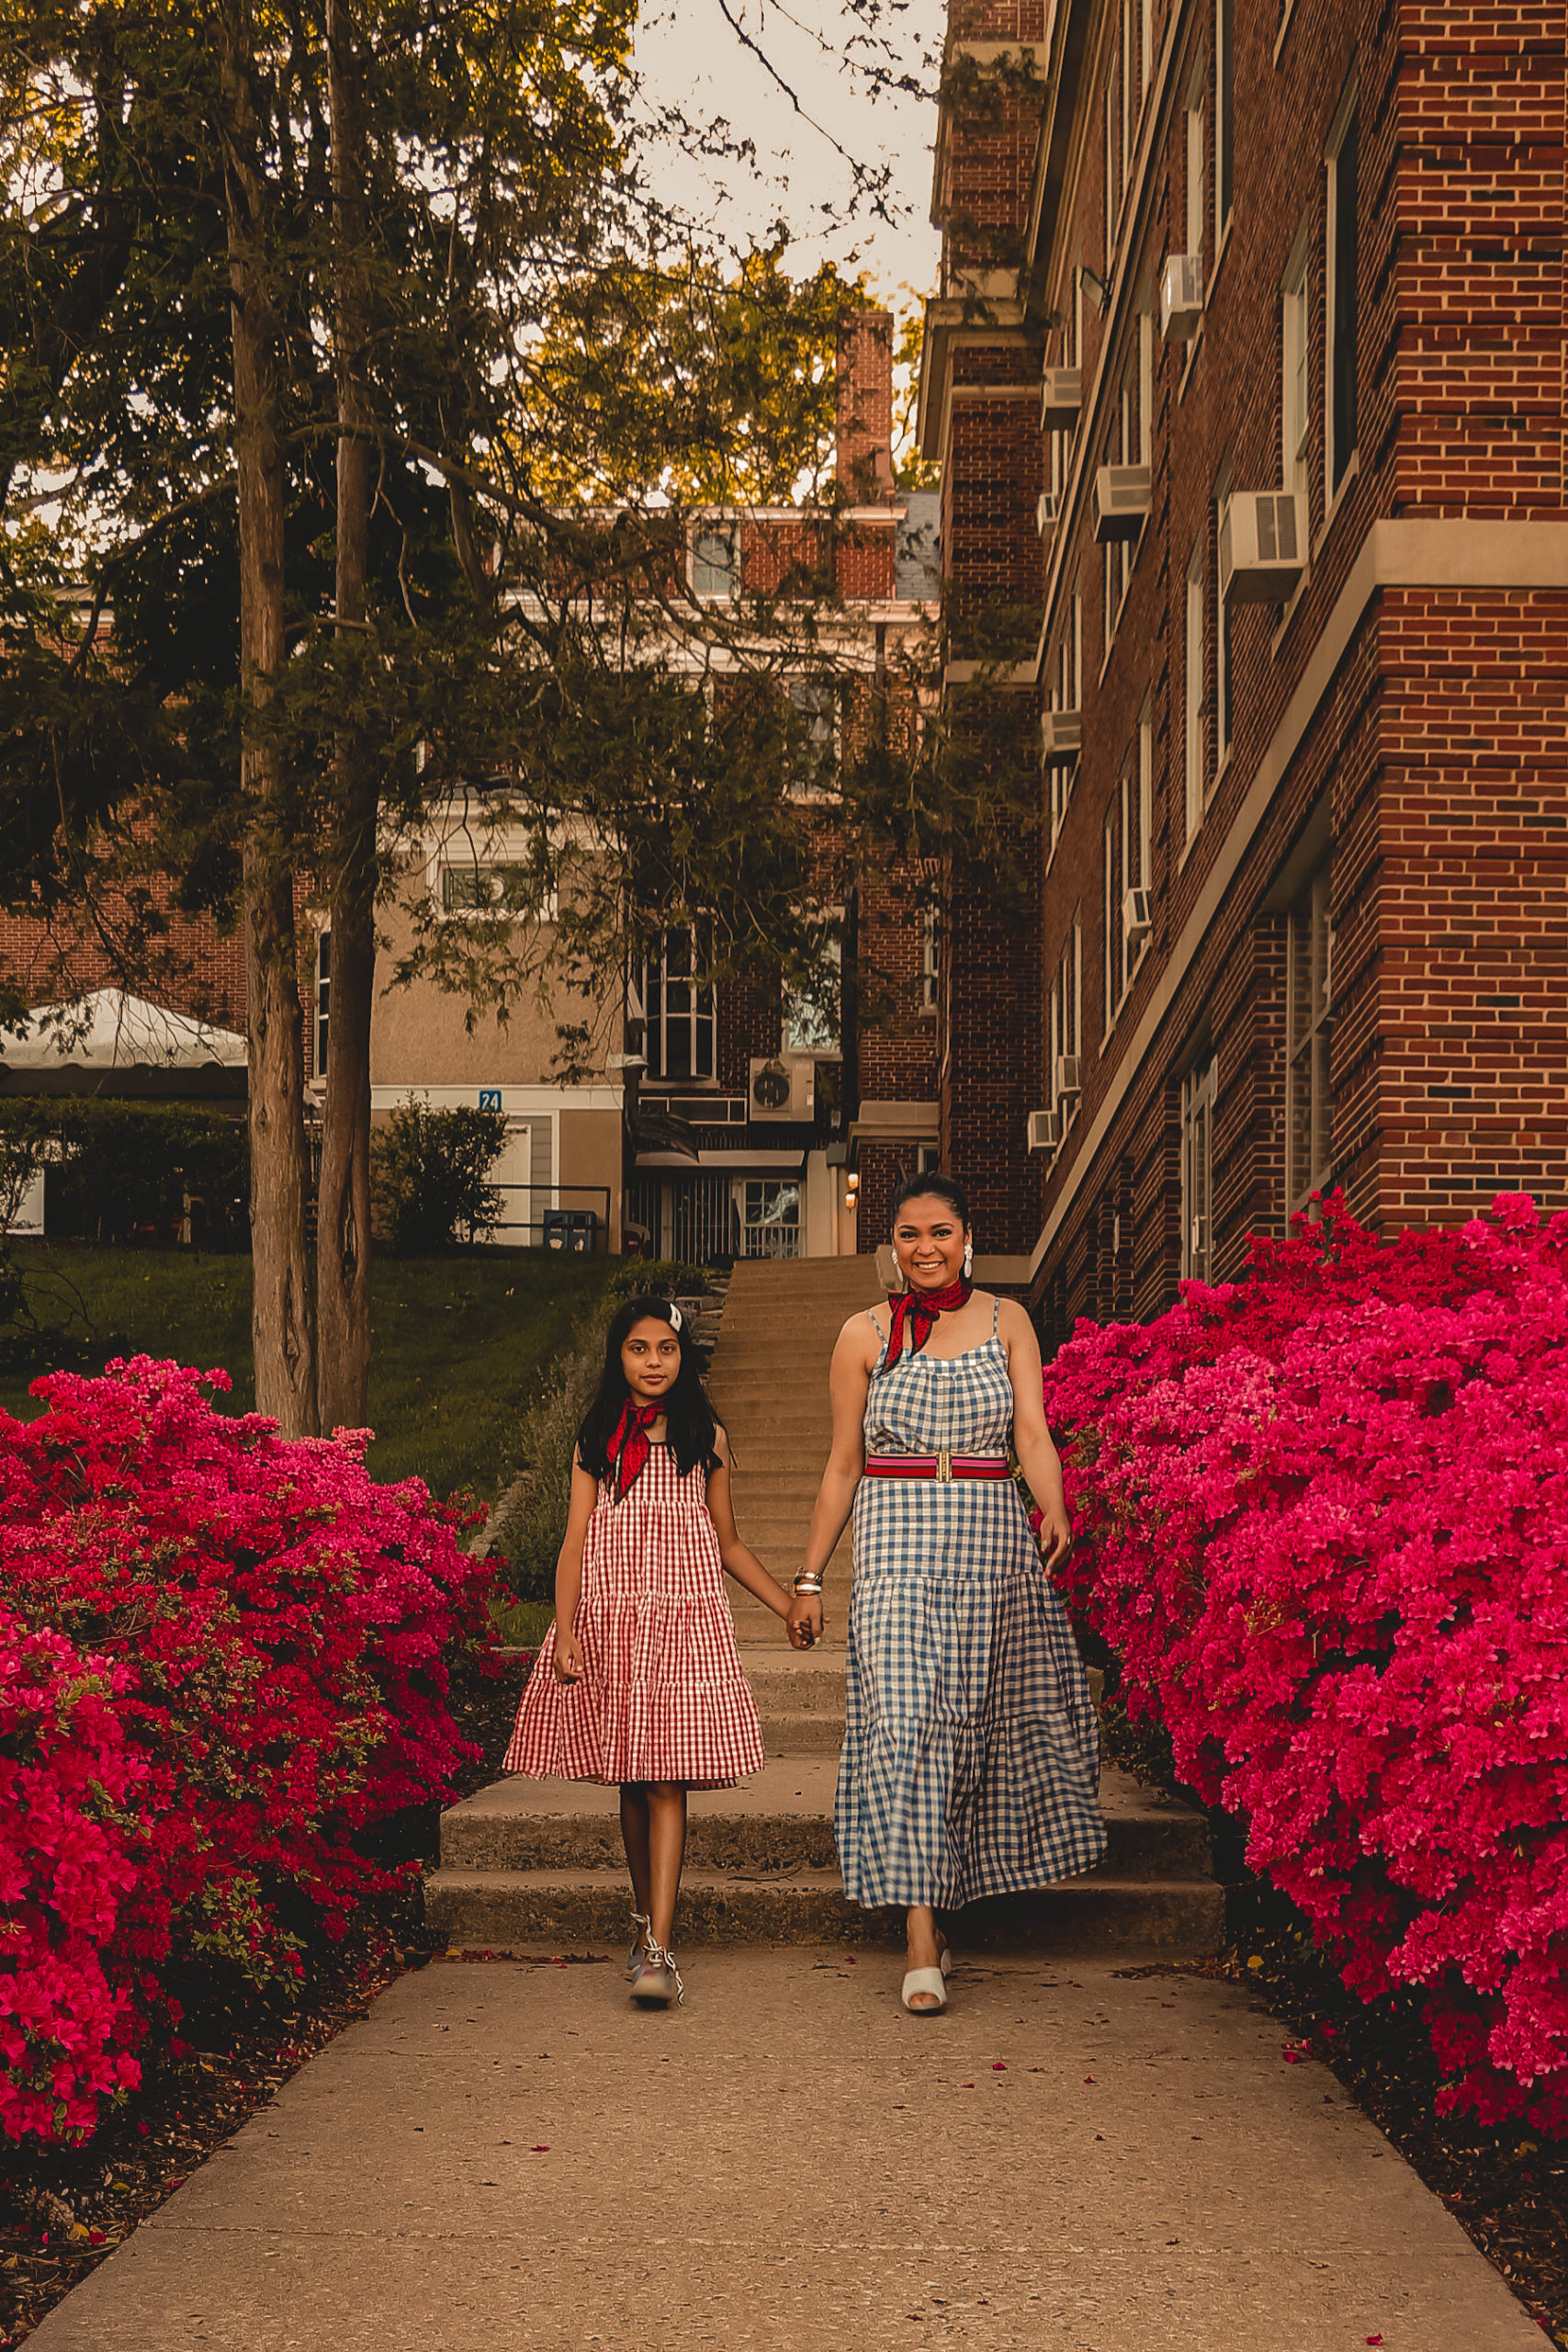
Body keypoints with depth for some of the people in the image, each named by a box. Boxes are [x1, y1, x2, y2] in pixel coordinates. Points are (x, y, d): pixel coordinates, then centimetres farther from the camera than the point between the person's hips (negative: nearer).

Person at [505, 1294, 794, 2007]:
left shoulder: (706, 1439, 11)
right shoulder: (596, 1441, 10)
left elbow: (729, 1545, 17)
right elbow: (574, 1544, 5)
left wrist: (789, 1606, 12)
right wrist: (565, 1630, -7)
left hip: (684, 1614, -1)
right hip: (610, 1618, 1)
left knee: (667, 1781, -10)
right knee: (631, 1783, 6)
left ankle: (657, 1950, -16)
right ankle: (646, 1924, 22)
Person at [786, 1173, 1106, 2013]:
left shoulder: (1005, 1321, 9)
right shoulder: (865, 1335, 7)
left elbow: (1031, 1430, -3)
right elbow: (842, 1465, 9)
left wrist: (1055, 1507, -24)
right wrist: (809, 1579, 7)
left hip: (992, 1544, 2)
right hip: (895, 1544, -2)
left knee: (986, 1720, 7)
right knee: (905, 1722, -14)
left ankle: (934, 1886, 28)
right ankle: (922, 1943, -17)